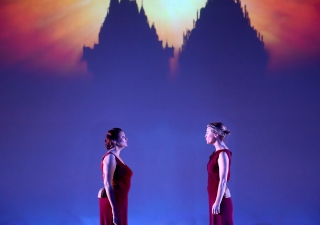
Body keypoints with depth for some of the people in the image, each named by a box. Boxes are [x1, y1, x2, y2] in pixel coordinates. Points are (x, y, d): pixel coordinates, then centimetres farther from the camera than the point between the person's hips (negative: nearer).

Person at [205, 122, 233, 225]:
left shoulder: (223, 154, -17)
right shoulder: (218, 152, 10)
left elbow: (223, 181, -20)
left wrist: (217, 202, -20)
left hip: (221, 199, -9)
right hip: (215, 196, 9)